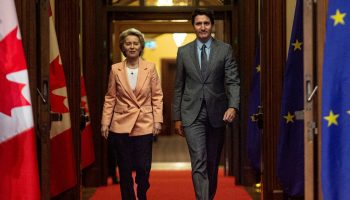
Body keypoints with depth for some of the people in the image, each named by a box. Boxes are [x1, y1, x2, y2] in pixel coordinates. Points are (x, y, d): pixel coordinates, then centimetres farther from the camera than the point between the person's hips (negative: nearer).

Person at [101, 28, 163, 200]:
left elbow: (157, 96, 4)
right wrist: (105, 122, 0)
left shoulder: (150, 68, 2)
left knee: (143, 168, -2)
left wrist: (157, 120, -3)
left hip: (144, 126, 0)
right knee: (125, 170, 6)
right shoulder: (115, 69, 3)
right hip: (121, 126, 1)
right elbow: (110, 98, 5)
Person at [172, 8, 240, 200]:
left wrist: (233, 106, -22)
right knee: (199, 162, -11)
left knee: (212, 163, 13)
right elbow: (179, 87, 9)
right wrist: (177, 117, 7)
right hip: (192, 114, 0)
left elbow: (233, 81, -5)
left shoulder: (225, 49, 2)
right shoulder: (184, 51, 6)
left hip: (216, 113, 1)